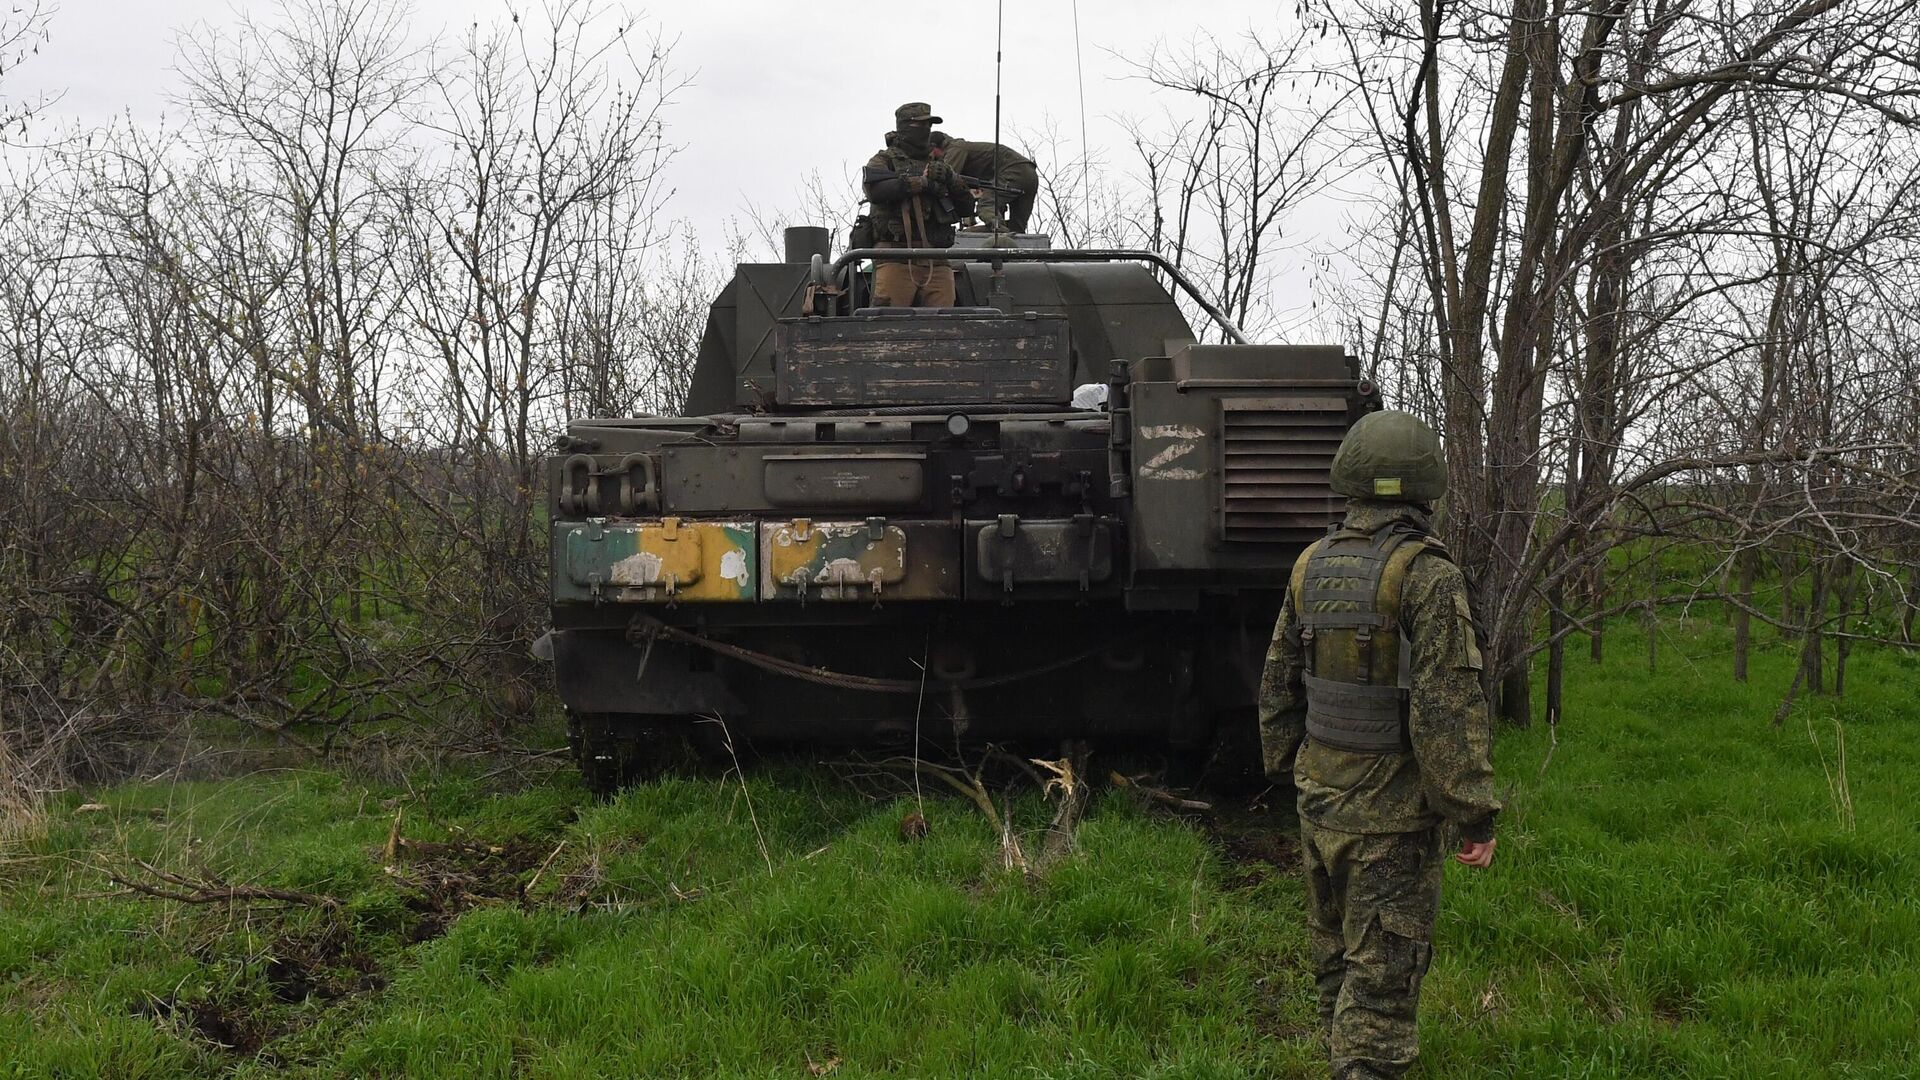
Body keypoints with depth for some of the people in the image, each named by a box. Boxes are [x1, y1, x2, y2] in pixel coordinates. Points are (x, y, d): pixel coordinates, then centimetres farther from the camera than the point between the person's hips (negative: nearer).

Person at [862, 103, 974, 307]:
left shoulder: (937, 166, 27)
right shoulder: (883, 161, 12)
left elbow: (966, 208, 21)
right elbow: (876, 190, -11)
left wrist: (953, 182, 1)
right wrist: (921, 182, -12)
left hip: (937, 264, 5)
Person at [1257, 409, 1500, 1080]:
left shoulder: (1312, 567, 4)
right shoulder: (1427, 577, -16)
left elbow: (1278, 685, 12)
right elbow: (1449, 707, -19)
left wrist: (1284, 769, 25)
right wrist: (1475, 816, -14)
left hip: (1319, 796, 6)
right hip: (1393, 808, -6)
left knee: (1335, 955, 21)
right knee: (1381, 973, 0)